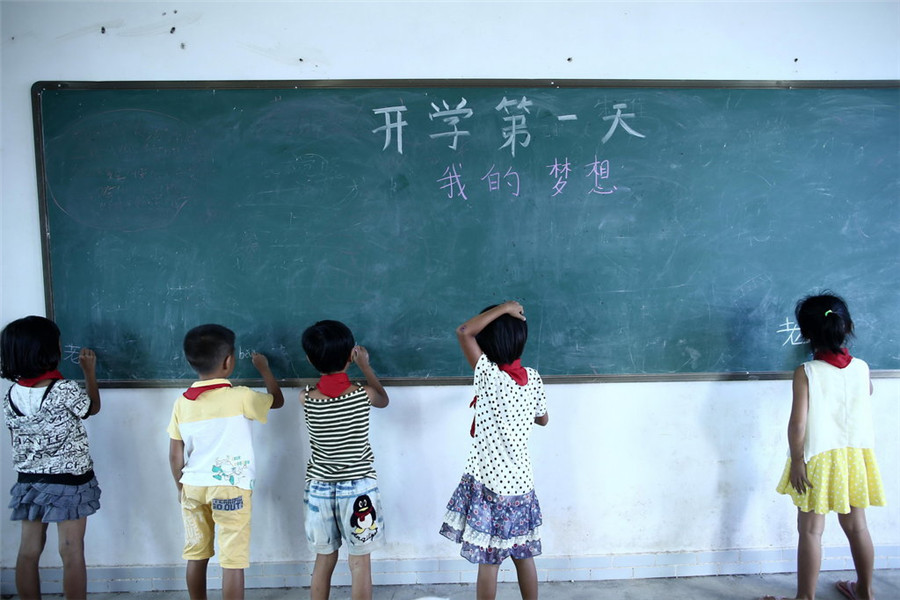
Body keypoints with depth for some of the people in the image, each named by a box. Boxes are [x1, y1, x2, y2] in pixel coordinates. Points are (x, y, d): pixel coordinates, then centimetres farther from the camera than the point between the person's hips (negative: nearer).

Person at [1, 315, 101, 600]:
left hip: (29, 482, 5)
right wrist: (90, 371, 11)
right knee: (72, 553, 5)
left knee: (28, 551, 14)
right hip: (69, 483, -5)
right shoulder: (65, 390, -21)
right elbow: (93, 407, 0)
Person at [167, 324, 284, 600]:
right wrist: (264, 369, 19)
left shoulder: (182, 402, 1)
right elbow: (277, 400, 6)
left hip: (193, 487, 5)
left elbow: (175, 454, 5)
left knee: (196, 556, 17)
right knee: (233, 562, 1)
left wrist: (182, 487, 19)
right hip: (230, 487, -5)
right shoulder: (240, 397, -12)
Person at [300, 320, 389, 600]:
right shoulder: (363, 394, -12)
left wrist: (325, 362, 20)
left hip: (319, 487, 2)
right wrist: (365, 366, 22)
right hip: (358, 487, -2)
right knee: (360, 562, 8)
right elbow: (383, 399, 12)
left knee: (324, 559, 16)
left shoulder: (305, 399, -10)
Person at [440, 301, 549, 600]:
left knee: (488, 562, 6)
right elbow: (542, 419, 14)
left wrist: (504, 308, -10)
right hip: (521, 482, 5)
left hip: (489, 484, -5)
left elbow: (464, 331, -19)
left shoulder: (488, 374, -17)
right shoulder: (533, 378, -1)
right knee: (524, 557, 17)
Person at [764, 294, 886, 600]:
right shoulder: (861, 368, -2)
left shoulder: (806, 373, -15)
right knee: (856, 526, 18)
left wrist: (796, 461, -9)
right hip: (856, 457, 5)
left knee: (811, 531, 4)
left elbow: (798, 422, -19)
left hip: (819, 460, -5)